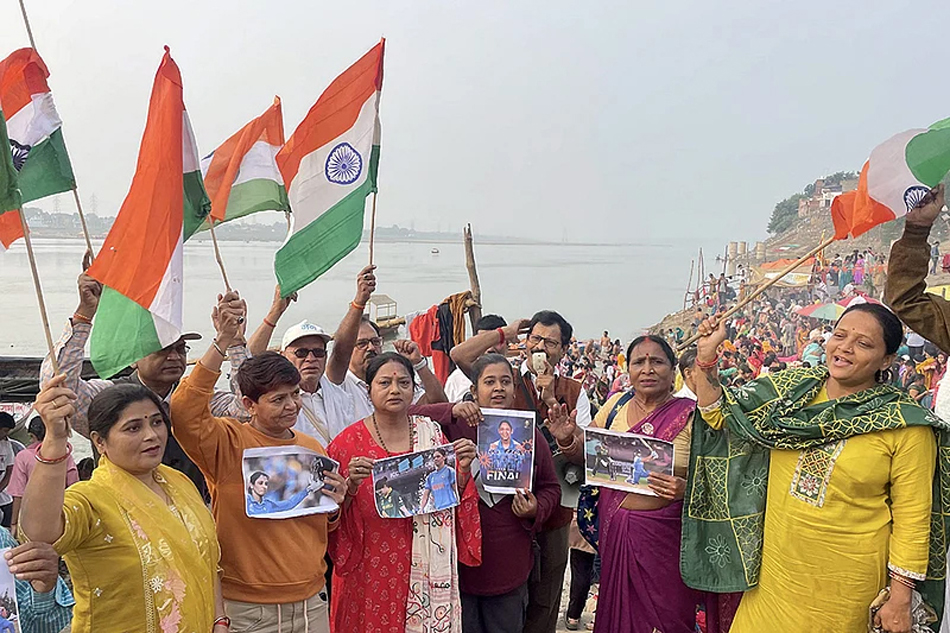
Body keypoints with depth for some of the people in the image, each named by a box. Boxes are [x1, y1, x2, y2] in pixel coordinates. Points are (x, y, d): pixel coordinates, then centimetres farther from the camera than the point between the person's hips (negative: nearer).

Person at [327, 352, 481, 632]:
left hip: (424, 569, 2)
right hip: (370, 572, -2)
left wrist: (463, 470, -8)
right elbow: (334, 517, -3)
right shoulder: (348, 442, -5)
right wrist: (351, 486, -21)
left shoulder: (432, 433, 4)